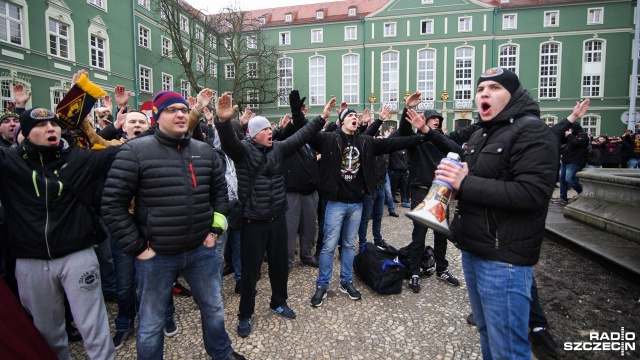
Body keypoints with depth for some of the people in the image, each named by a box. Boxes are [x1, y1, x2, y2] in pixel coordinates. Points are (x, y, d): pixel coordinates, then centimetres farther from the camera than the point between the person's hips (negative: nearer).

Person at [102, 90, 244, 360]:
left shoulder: (205, 151, 2)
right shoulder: (135, 151, -11)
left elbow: (220, 192, 13)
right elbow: (112, 203, -11)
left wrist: (215, 229, 6)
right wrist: (136, 247, -10)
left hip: (201, 250, 4)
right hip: (156, 256, -4)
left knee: (213, 307, 22)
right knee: (151, 322, 17)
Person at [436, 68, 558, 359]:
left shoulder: (531, 131, -11)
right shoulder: (481, 134, 17)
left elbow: (532, 192, -24)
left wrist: (465, 184, -20)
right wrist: (453, 181, 3)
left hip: (504, 258, -8)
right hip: (472, 249, 9)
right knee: (485, 332, 21)